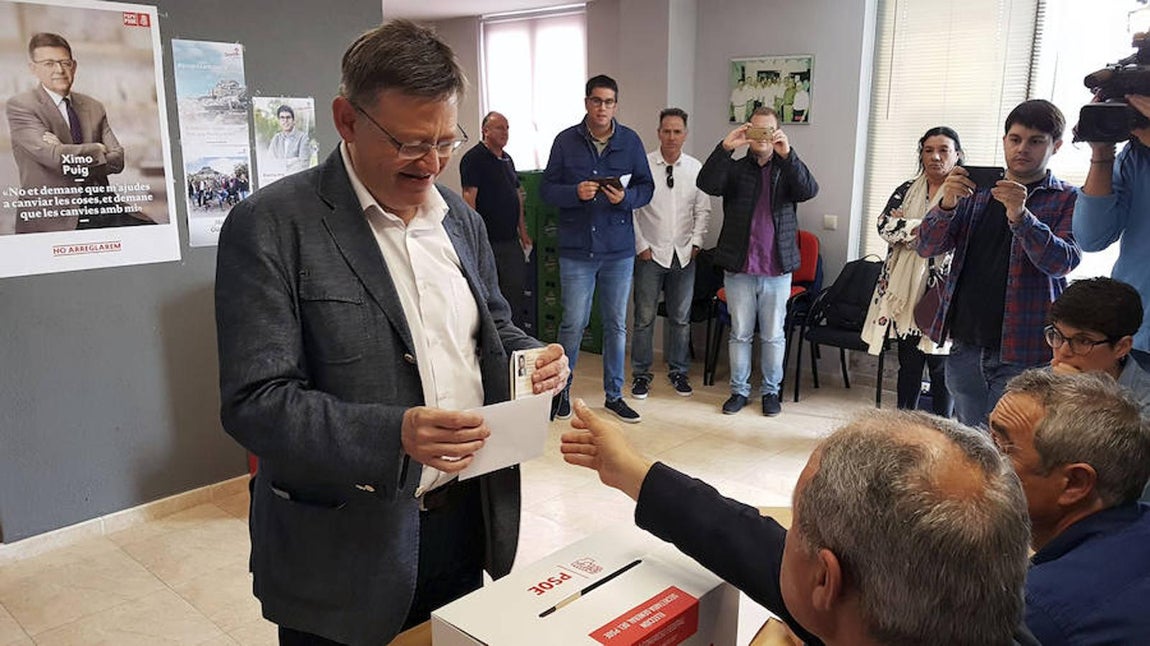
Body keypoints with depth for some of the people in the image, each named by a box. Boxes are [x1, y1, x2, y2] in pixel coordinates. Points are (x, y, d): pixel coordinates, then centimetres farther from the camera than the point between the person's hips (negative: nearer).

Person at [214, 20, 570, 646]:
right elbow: (253, 402, -17)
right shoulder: (270, 226, -13)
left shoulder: (459, 218, 7)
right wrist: (393, 436, -31)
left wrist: (531, 358, -5)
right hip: (345, 548, -5)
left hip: (466, 519, 6)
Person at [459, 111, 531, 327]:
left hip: (511, 240, 8)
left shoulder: (507, 159, 16)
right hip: (488, 241, -8)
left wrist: (522, 230, 17)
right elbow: (469, 198, -15)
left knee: (516, 290, 11)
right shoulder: (474, 159, -8)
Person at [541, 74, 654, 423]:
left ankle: (614, 395, 25)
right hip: (576, 248, -2)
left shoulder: (630, 141, 4)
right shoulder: (566, 141, 0)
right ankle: (561, 390, 21)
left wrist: (625, 197, -14)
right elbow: (547, 189, -1)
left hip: (619, 249, 2)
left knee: (616, 325, 11)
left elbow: (646, 187, 6)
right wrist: (576, 192, -19)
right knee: (573, 323, 1)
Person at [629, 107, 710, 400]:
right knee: (645, 317, 3)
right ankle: (640, 374, 16)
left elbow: (702, 210, 10)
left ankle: (679, 371, 25)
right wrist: (641, 245, -7)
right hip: (651, 254, -2)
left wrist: (695, 242, 0)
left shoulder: (696, 168, 4)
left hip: (684, 255, 3)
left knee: (680, 318, 11)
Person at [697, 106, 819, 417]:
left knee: (773, 335, 9)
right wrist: (725, 147, -25)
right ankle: (739, 390, 21)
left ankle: (771, 391, 23)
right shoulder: (734, 169, 6)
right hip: (739, 268, 0)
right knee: (740, 333, 9)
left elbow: (809, 190, -14)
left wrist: (788, 154, -27)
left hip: (777, 269, 0)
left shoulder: (788, 169, 7)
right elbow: (707, 184, -13)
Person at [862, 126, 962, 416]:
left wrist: (906, 227, -13)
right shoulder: (907, 190, 11)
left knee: (941, 366, 3)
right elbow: (885, 226, -4)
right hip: (905, 289, 4)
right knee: (908, 363, 12)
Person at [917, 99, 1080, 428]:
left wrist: (1020, 216, -29)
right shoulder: (976, 192, 13)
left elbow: (1062, 261, -13)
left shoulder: (1068, 200, 3)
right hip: (965, 347, 4)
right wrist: (947, 205, -15)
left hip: (1022, 355, -4)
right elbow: (927, 247, 4)